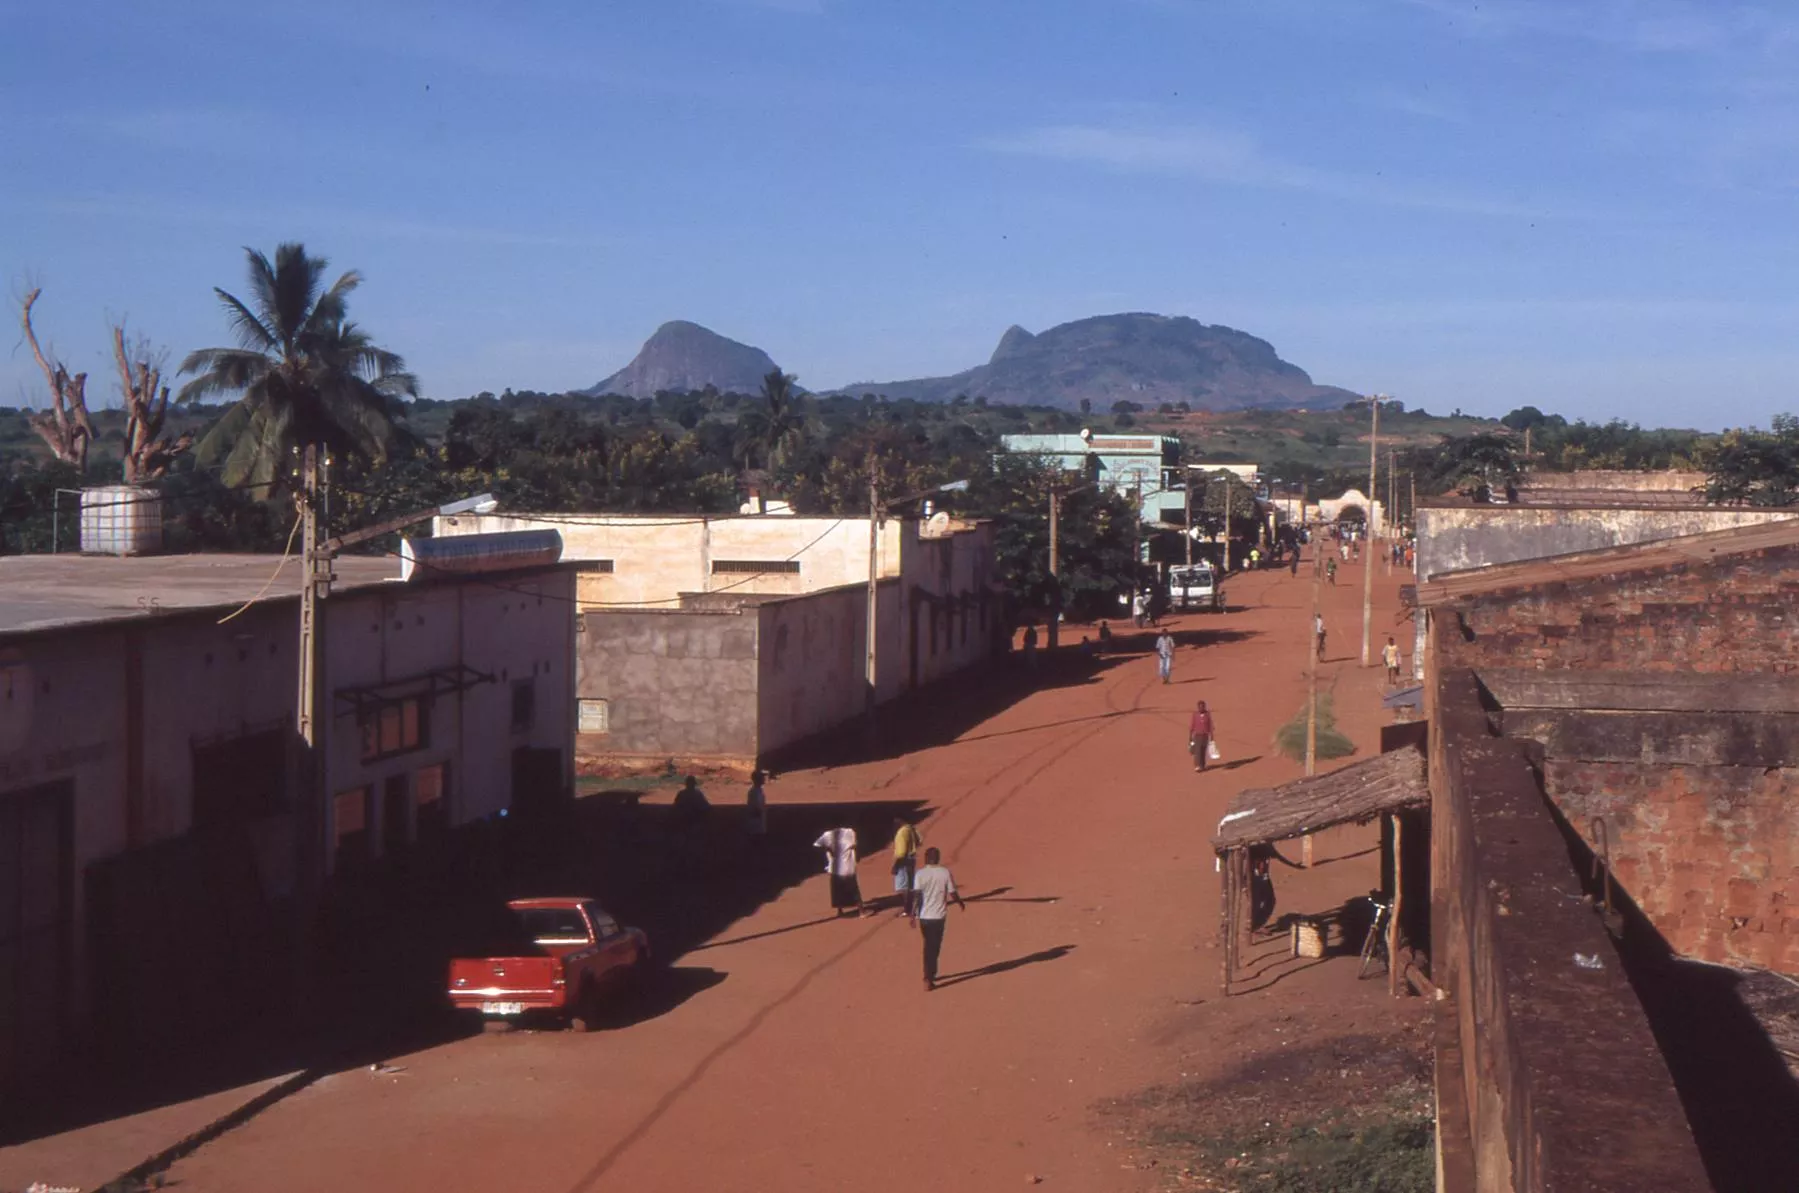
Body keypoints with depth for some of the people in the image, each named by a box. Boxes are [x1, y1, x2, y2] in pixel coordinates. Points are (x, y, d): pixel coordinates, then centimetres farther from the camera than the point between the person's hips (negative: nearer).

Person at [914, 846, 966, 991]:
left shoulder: (920, 874, -7)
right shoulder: (945, 872, -6)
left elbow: (917, 896, -12)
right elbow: (952, 893, -3)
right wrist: (960, 902, 17)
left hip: (924, 915, 1)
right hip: (939, 915, -1)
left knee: (929, 946, 18)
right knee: (934, 947, 9)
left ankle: (930, 975, 25)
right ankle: (928, 978, 4)